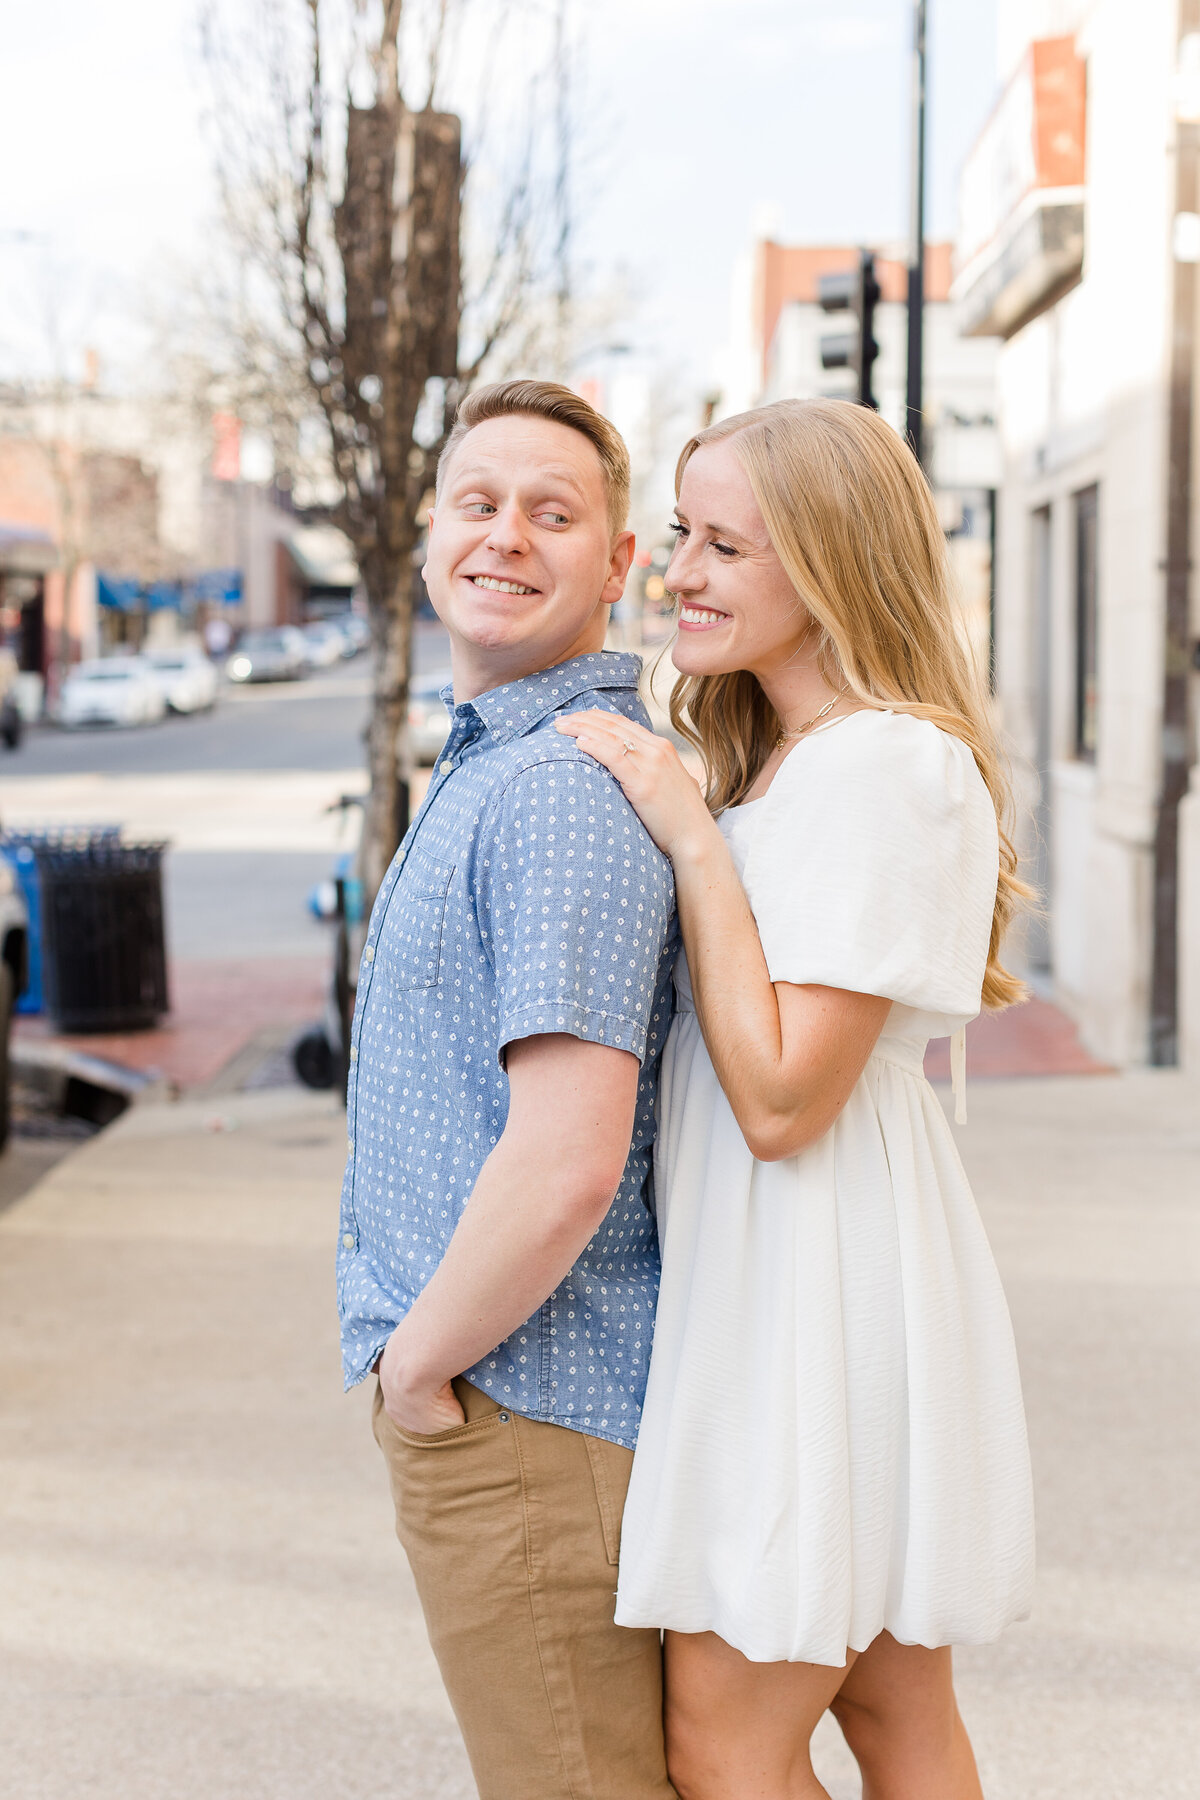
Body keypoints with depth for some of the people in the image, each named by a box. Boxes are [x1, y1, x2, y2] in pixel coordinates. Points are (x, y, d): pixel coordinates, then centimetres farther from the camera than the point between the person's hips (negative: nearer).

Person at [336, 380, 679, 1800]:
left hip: (520, 1411, -11)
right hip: (491, 1403, 11)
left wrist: (418, 1365, -14)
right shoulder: (488, 765, 14)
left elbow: (567, 1162, -29)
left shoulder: (567, 787, -22)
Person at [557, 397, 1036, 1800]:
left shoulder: (887, 767, -17)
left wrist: (691, 839, -18)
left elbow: (781, 1100, -22)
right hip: (777, 1271, 10)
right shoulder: (785, 759, 14)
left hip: (825, 1287, -10)